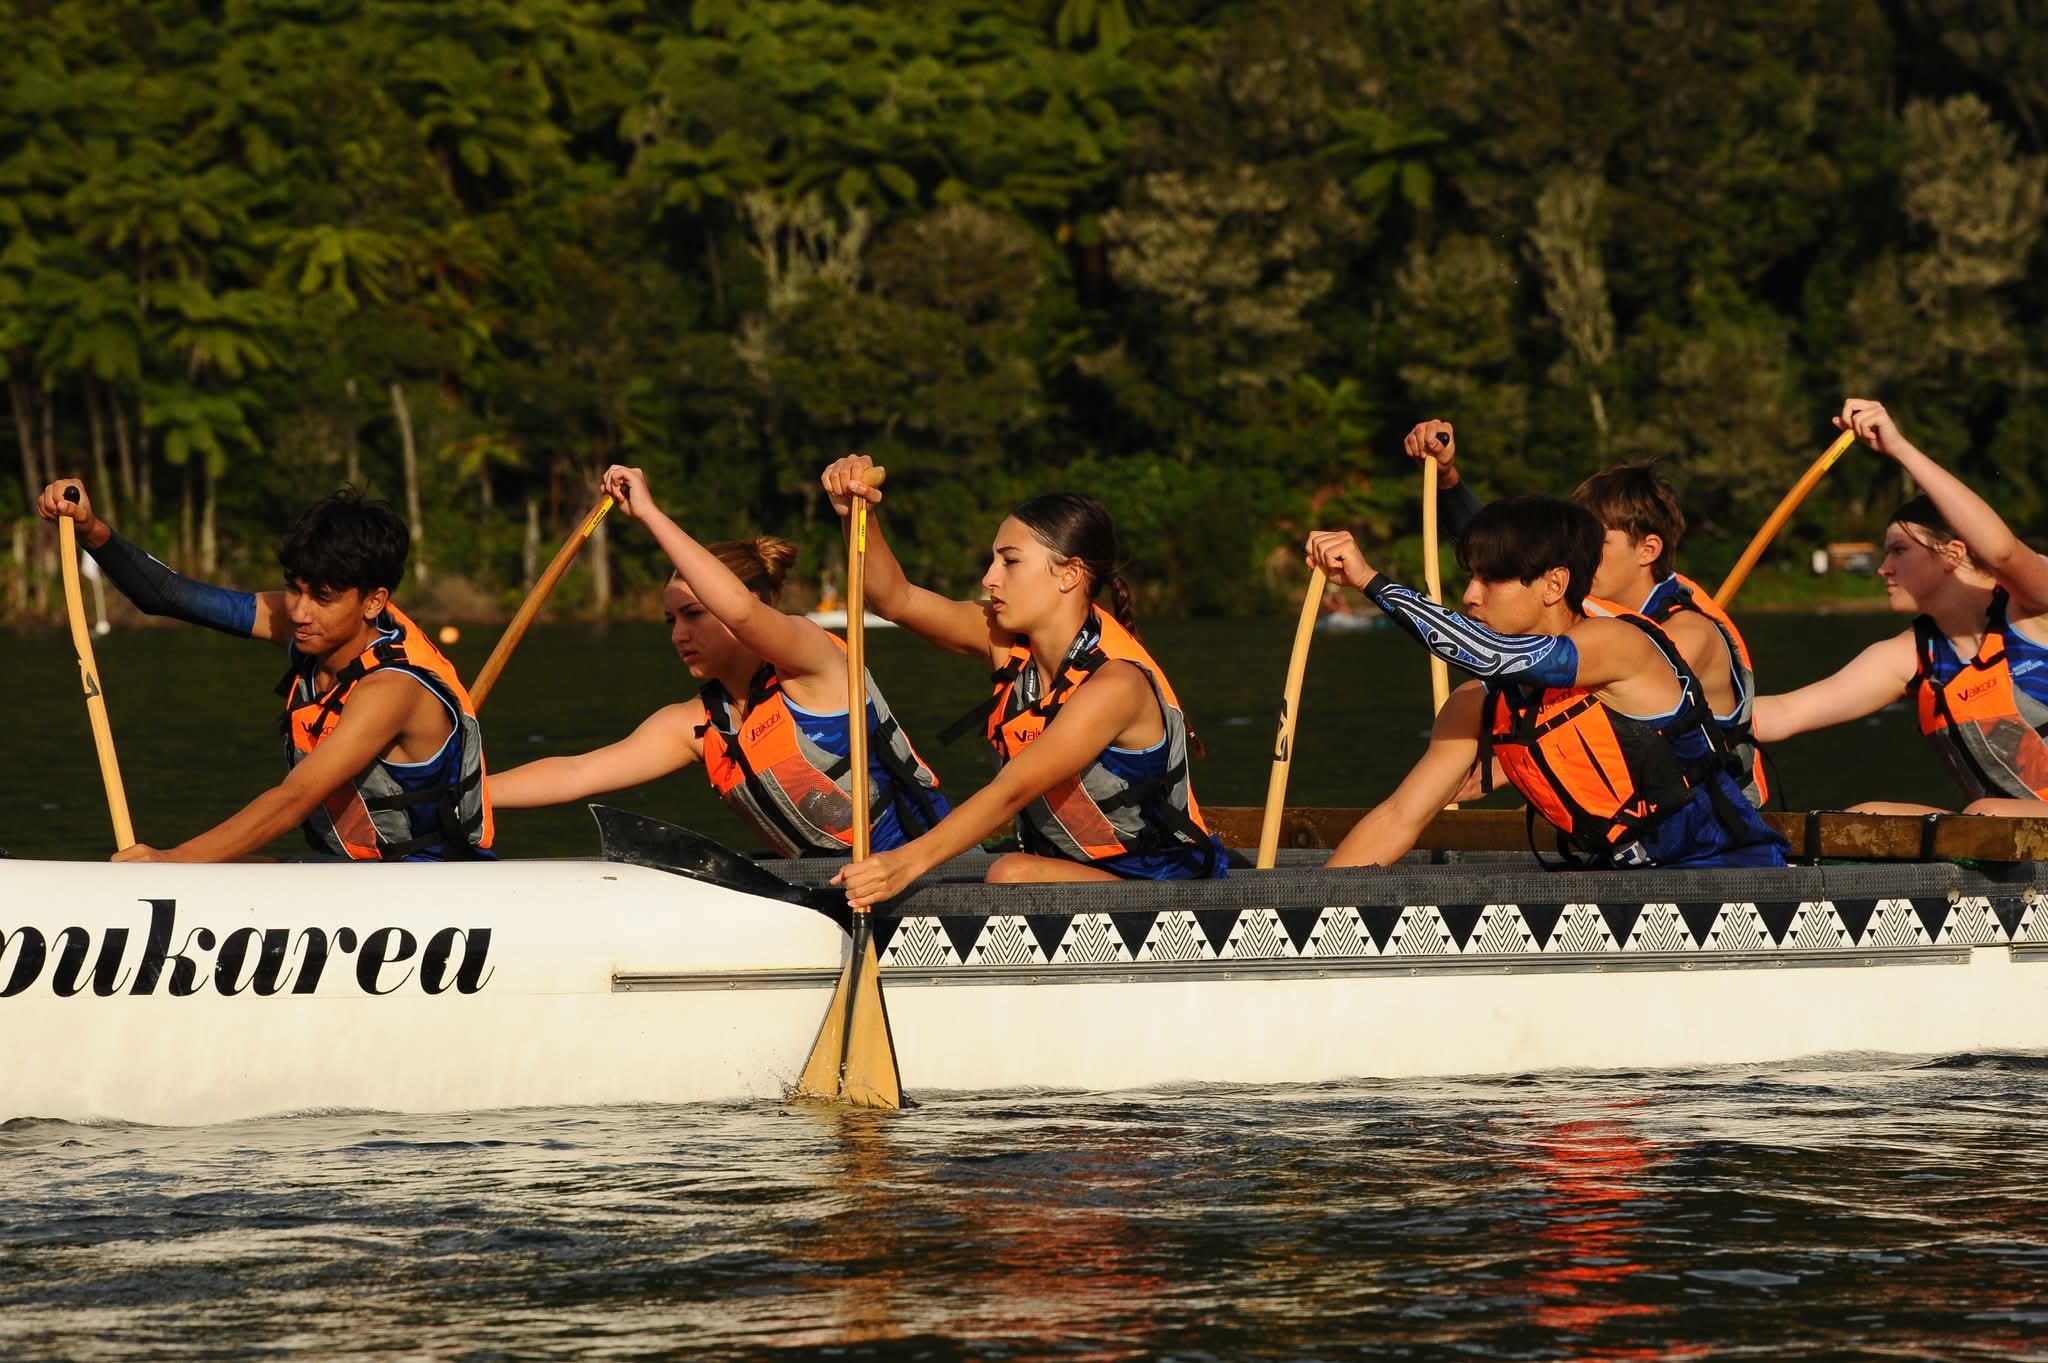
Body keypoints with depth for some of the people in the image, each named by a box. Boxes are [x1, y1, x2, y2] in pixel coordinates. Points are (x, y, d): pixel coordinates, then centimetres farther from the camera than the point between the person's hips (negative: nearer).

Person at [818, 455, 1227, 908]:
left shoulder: (1115, 683, -24)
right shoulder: (1011, 641, -1)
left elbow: (1012, 791, -32)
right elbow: (895, 599, -2)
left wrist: (909, 862, -40)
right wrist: (856, 514, -21)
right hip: (1065, 870, 7)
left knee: (1012, 876, -34)